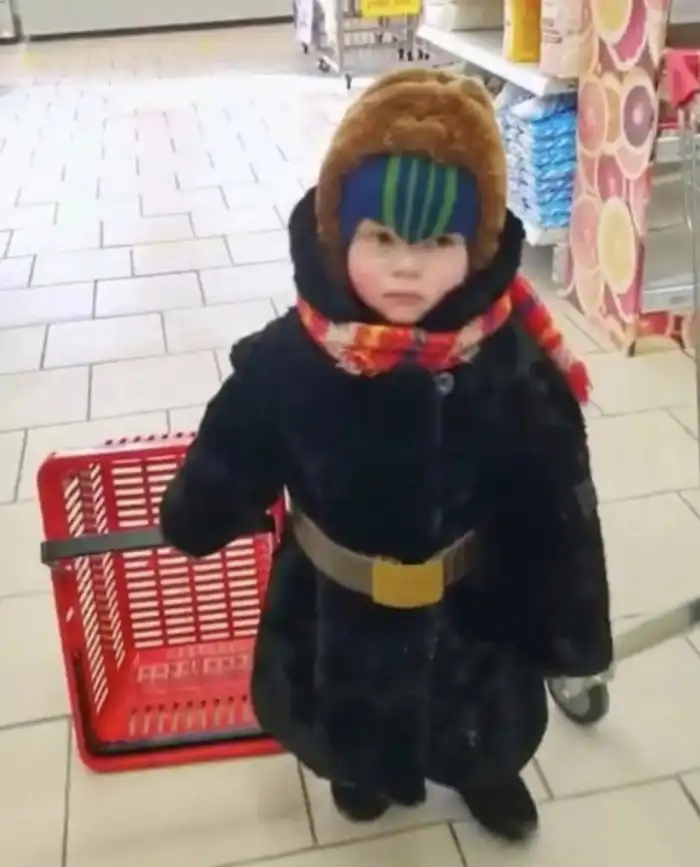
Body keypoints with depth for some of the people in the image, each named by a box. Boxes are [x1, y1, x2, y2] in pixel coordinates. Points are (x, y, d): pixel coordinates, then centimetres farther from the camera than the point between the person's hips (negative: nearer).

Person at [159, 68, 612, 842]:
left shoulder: (511, 361, -27)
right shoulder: (288, 360, -26)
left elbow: (556, 510, -17)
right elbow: (231, 459, -7)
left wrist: (576, 626, -9)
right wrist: (192, 520, 10)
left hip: (466, 597, 0)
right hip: (335, 599, 0)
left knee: (489, 717, 28)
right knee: (347, 712, 29)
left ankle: (483, 770, 65)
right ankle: (361, 767, 66)